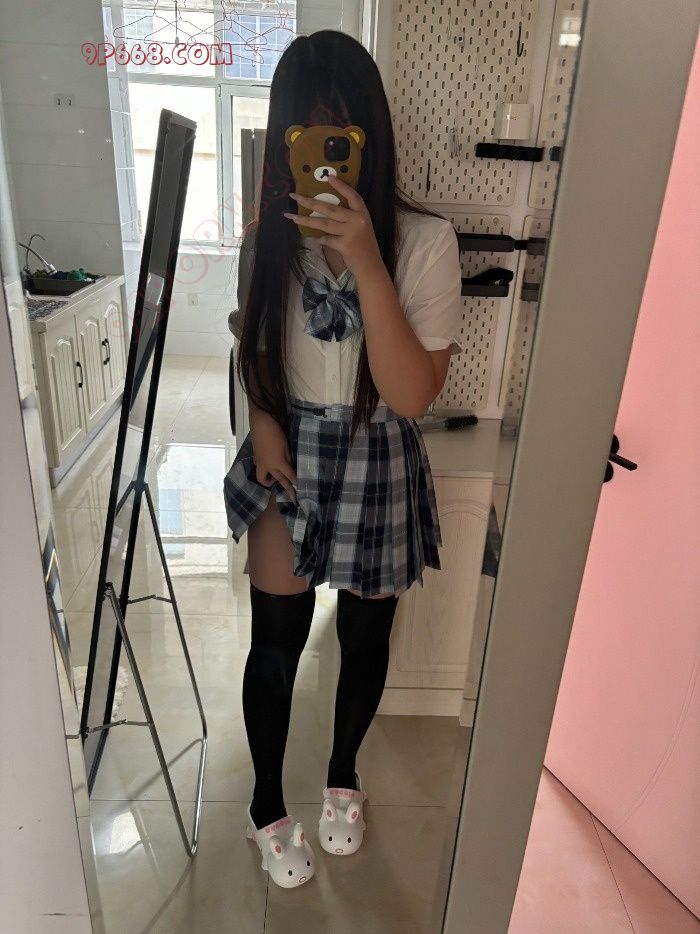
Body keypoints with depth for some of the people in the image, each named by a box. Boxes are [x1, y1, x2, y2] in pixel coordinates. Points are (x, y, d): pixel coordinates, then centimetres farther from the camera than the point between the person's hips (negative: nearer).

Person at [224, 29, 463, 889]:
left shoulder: (423, 240, -15)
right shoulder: (269, 237, -5)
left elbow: (413, 394, -24)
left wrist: (366, 263, -32)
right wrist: (261, 420, -8)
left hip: (377, 469, -1)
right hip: (288, 461, 2)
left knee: (364, 640, 16)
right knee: (276, 643, 11)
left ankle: (343, 777, 48)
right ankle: (267, 807, 39)